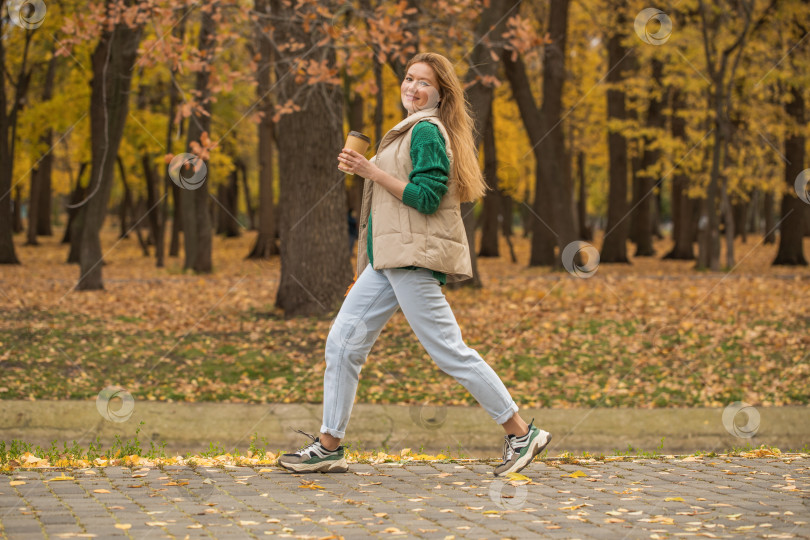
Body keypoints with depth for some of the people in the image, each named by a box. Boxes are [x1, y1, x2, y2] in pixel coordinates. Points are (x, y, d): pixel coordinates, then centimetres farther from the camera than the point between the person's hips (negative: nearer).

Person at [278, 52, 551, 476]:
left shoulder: (427, 131, -11)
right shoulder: (412, 129, 20)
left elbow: (427, 197, -19)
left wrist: (373, 172, -16)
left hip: (414, 259, -10)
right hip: (391, 259, 10)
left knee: (448, 350, -8)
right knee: (343, 342, 7)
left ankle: (520, 433, 0)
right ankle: (329, 445, 10)